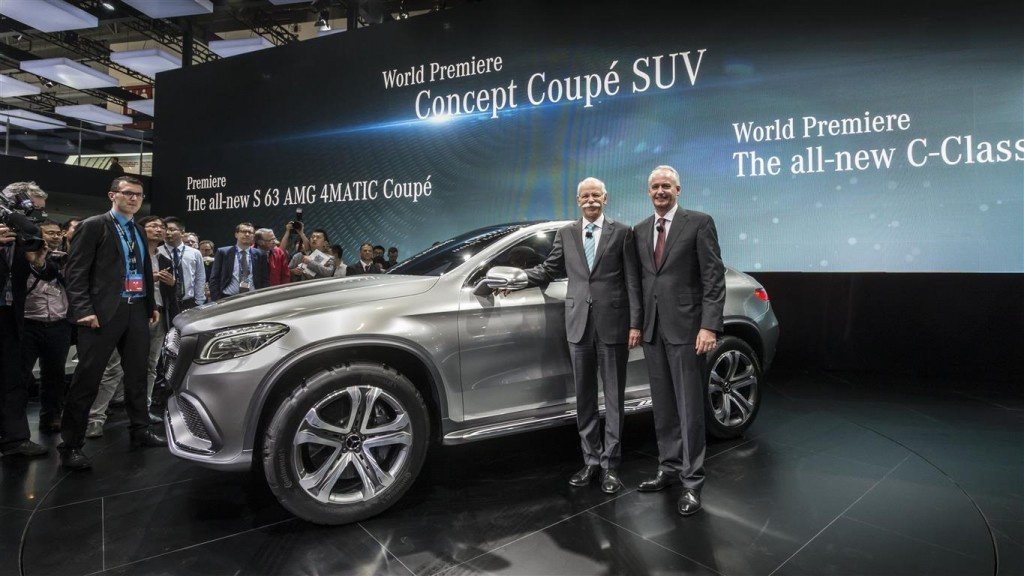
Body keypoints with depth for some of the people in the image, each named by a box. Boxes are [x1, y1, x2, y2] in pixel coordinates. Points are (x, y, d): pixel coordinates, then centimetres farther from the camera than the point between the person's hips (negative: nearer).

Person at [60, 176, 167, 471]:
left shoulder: (139, 233, 18)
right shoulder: (93, 226, -2)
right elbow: (76, 271, -8)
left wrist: (152, 305, 16)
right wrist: (84, 310, -16)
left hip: (137, 311, 7)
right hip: (104, 312, -6)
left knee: (137, 375, 12)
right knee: (86, 379, -2)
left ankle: (140, 430, 22)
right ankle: (71, 445, 7)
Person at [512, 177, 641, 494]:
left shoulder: (622, 232, 3)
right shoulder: (565, 234, 10)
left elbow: (633, 281, -1)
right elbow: (549, 269, 16)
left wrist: (635, 323, -6)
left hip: (613, 324, -2)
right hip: (579, 324, 3)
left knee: (613, 397, 5)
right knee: (584, 397, 10)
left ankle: (610, 464, 15)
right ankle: (591, 459, 23)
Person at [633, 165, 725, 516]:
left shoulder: (699, 223, -3)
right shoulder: (641, 231, 14)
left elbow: (714, 278, -8)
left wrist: (709, 326, -16)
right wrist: (638, 324, 10)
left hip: (685, 327, -5)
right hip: (652, 329, 6)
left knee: (689, 407, -1)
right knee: (663, 407, 13)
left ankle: (692, 482, 9)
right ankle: (669, 470, 26)